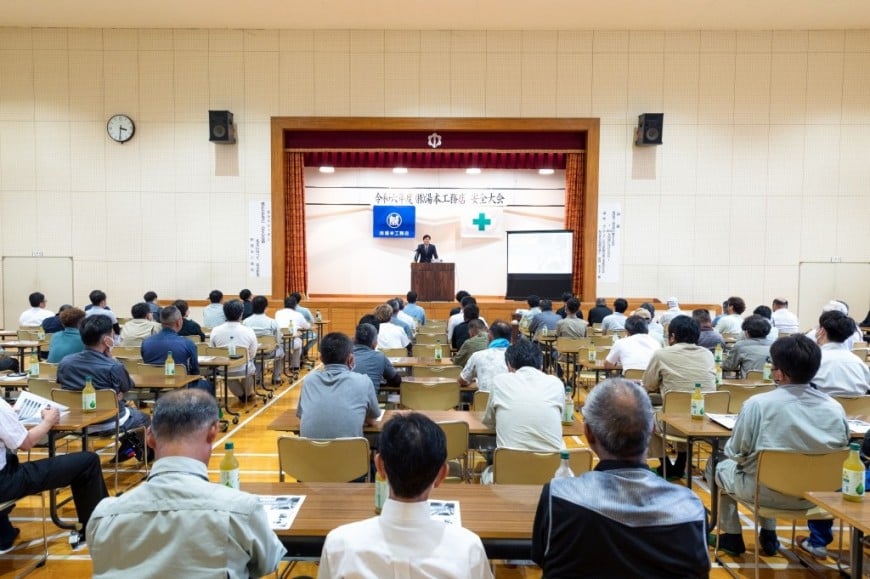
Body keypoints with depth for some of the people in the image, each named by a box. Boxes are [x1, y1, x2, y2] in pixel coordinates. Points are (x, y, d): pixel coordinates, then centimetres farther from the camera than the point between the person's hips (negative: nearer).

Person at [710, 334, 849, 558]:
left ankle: (733, 537, 31)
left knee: (717, 464, 23)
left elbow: (735, 453, -13)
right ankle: (768, 536, 38)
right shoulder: (835, 409, -10)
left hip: (764, 492, -5)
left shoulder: (758, 404, -23)